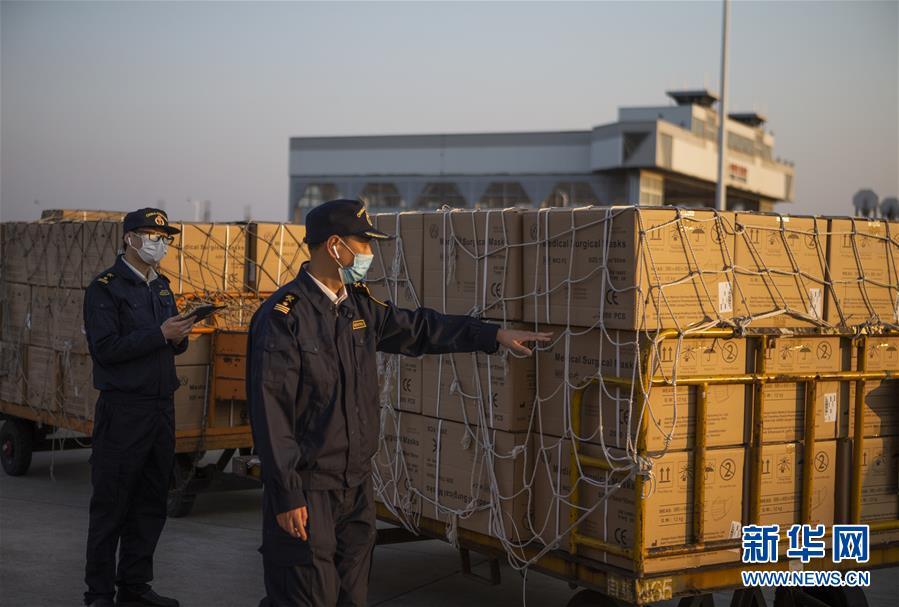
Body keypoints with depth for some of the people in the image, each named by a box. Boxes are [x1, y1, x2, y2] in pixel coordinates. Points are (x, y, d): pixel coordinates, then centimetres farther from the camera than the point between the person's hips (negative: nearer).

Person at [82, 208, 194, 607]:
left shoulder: (161, 286, 17)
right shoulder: (106, 288, -8)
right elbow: (106, 348, -17)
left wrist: (179, 337, -1)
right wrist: (161, 335, -19)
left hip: (162, 408, 8)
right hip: (123, 408, -8)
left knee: (151, 503, 11)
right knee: (110, 504, -2)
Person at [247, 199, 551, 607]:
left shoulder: (358, 305, 9)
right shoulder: (283, 316, -16)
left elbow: (417, 328, 22)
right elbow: (271, 412, -18)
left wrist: (493, 335, 19)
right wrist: (287, 496, -19)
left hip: (357, 481, 8)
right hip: (307, 486, -8)